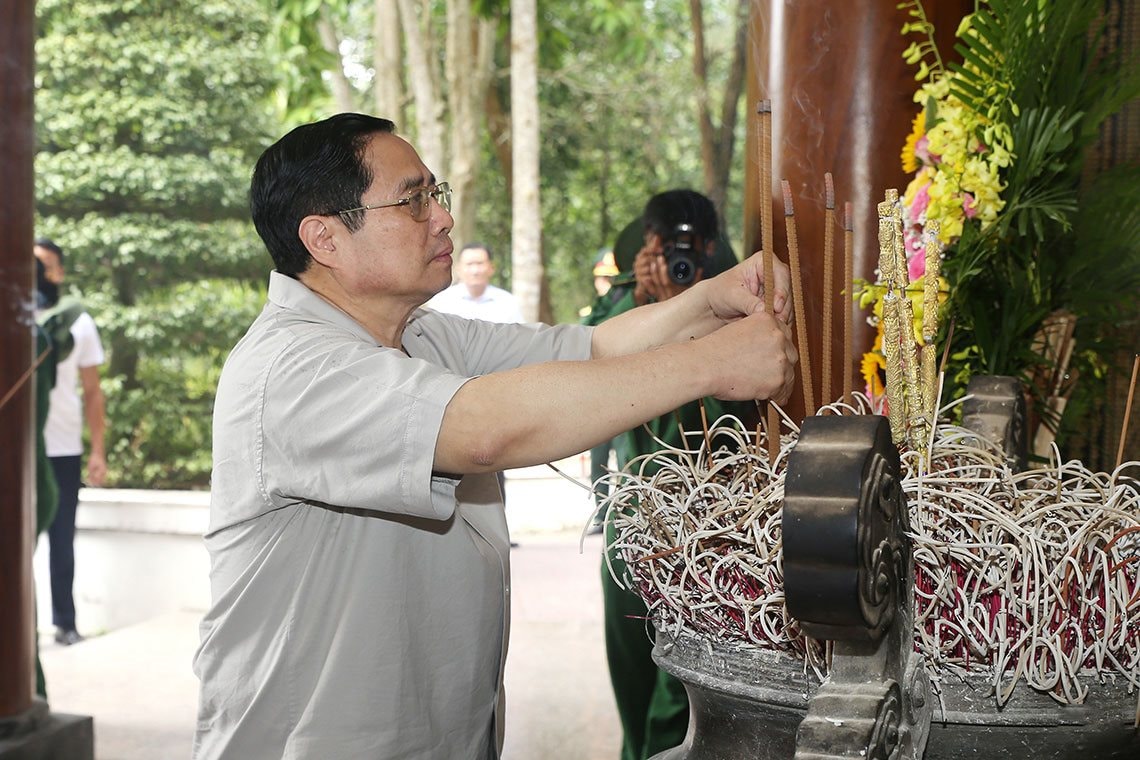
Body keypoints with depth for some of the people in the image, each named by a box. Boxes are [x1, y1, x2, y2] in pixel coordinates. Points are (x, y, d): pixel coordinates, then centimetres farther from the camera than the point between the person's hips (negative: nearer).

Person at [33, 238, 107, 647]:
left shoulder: (78, 321, 5)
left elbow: (92, 391, 7)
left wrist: (97, 450, 1)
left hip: (64, 450, 1)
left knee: (62, 540, 7)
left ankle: (65, 622, 15)